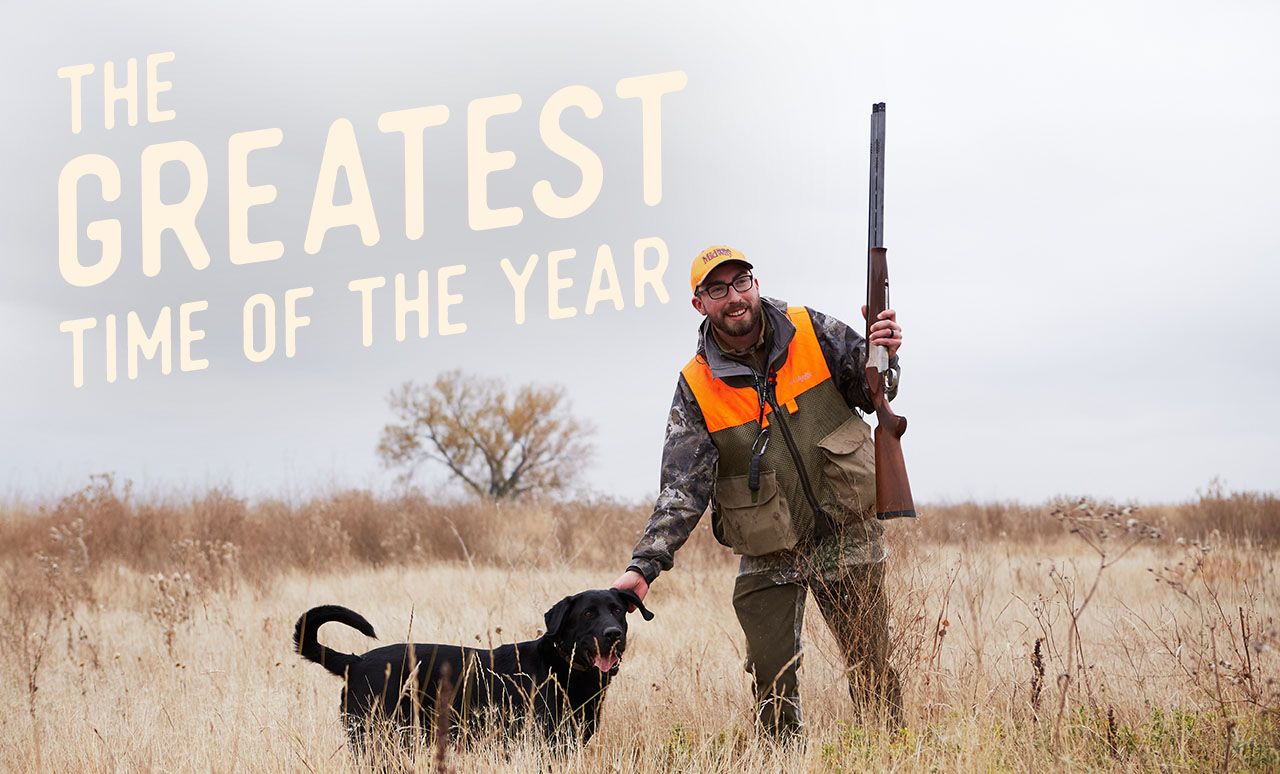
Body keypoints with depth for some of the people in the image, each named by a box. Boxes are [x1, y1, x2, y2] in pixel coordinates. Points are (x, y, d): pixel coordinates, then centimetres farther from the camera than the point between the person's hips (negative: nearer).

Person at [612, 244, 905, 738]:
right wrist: (643, 566, -20)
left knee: (872, 668, 2)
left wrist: (882, 358, -19)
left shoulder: (813, 333, -3)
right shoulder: (697, 388, -6)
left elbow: (871, 394, 5)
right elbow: (682, 488, -9)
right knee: (772, 680, 1)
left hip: (847, 538, 0)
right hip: (766, 558, 0)